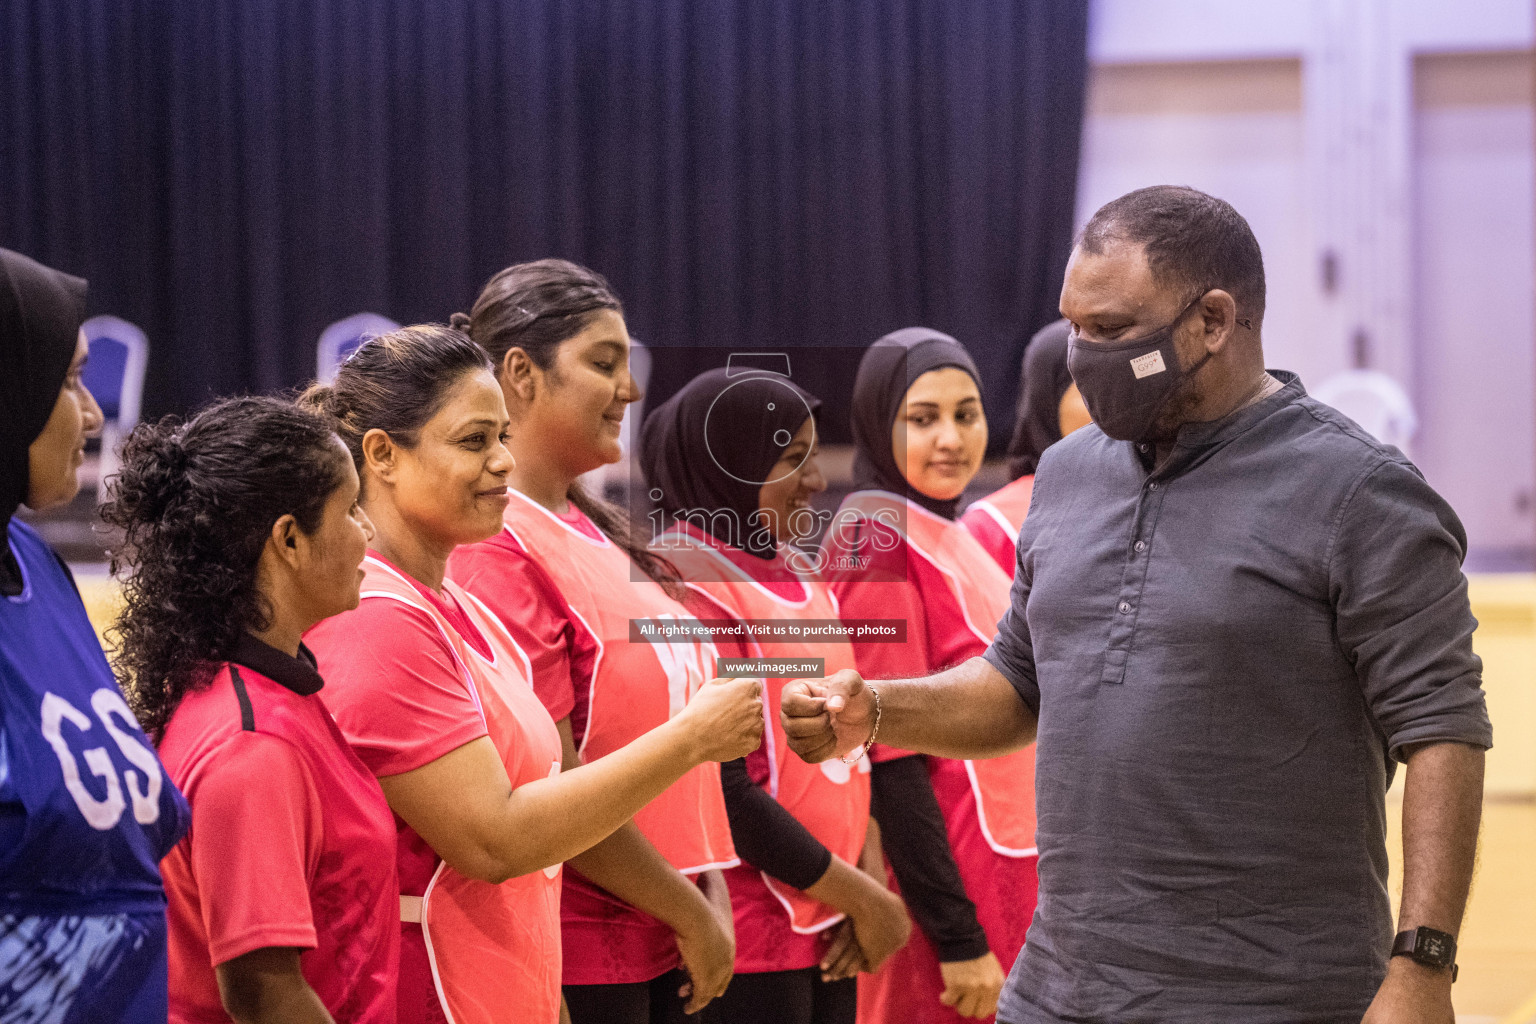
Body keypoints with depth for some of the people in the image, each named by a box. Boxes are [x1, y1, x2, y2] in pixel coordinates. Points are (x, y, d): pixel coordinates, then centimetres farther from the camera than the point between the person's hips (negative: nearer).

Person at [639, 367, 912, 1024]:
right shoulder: (686, 588, -14)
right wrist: (863, 899, -11)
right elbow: (726, 795, -18)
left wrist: (871, 884, -1)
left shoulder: (797, 570, 12)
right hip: (749, 945, -8)